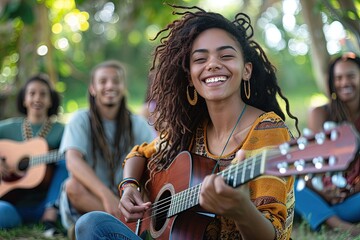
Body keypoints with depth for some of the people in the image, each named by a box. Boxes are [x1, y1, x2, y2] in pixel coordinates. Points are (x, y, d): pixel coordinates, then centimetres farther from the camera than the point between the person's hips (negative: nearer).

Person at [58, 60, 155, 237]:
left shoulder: (137, 123, 4)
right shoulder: (81, 120, -5)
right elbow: (72, 161, -22)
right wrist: (107, 195, -38)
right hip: (87, 198, -2)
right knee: (74, 185, -34)